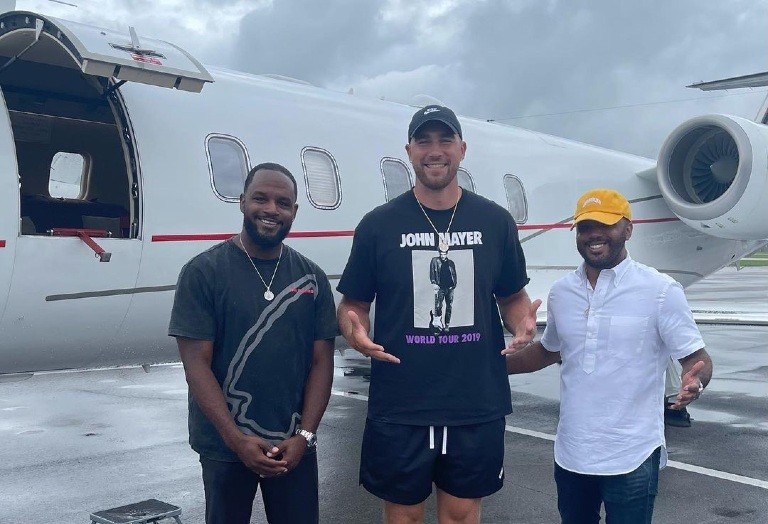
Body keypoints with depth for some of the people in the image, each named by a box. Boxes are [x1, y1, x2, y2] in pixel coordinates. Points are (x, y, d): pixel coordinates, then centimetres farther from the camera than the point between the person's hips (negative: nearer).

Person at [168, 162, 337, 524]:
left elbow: (322, 362, 3)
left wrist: (304, 435, -8)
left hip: (293, 444, 3)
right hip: (225, 445, -2)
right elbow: (196, 364, -10)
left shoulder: (311, 278, 4)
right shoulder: (203, 272, -6)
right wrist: (237, 440, -16)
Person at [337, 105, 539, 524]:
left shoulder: (494, 222, 3)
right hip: (399, 408, -1)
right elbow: (353, 304, 4)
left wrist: (522, 322, -10)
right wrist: (354, 329, -18)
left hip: (478, 407, 1)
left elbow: (512, 297, 12)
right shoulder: (378, 225, -1)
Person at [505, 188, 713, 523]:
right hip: (570, 454, 5)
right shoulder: (561, 292, 5)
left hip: (632, 457, -5)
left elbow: (696, 357, -7)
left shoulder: (660, 291, -11)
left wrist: (694, 382, -30)